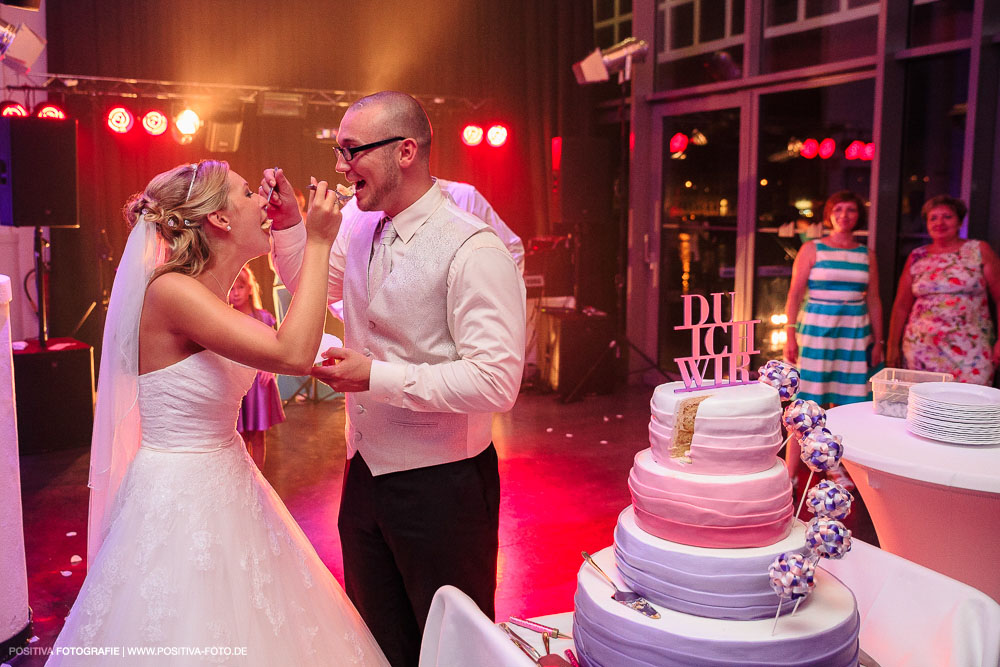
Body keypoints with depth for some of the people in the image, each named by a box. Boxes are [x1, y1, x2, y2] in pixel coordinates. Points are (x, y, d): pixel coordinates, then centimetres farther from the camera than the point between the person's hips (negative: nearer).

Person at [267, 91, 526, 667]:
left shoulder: (471, 248, -21)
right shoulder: (361, 230, 3)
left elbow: (496, 382, -28)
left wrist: (377, 376, -24)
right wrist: (290, 225, 4)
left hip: (440, 485, -7)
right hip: (366, 474, 7)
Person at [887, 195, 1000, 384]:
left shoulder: (979, 251, 6)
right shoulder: (916, 257, 11)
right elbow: (901, 306, 12)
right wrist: (893, 346, 8)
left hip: (969, 351, -2)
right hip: (921, 350, 2)